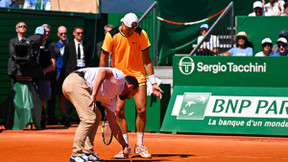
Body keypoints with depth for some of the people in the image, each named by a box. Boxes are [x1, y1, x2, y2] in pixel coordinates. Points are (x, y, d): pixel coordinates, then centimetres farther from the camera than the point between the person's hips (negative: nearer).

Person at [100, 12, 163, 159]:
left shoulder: (141, 34, -9)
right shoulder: (112, 36, -11)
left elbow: (147, 60, -3)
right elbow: (104, 58, 0)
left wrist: (153, 83, -5)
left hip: (138, 76, 0)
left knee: (141, 109, -9)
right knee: (119, 110, -10)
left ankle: (139, 145, 8)